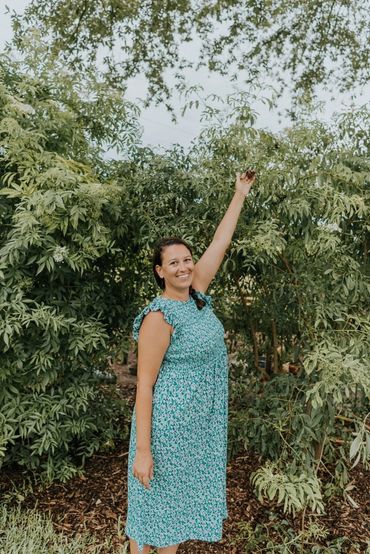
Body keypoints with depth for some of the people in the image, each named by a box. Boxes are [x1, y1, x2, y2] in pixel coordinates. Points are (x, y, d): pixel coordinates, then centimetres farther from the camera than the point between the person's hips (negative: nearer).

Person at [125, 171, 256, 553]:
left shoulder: (196, 295, 1)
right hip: (167, 423, -7)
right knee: (153, 505, 9)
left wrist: (240, 194, 12)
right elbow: (144, 387, -18)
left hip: (200, 424, 7)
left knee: (178, 501, 21)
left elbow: (219, 243, 7)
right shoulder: (160, 316, -19)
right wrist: (142, 450, -19)